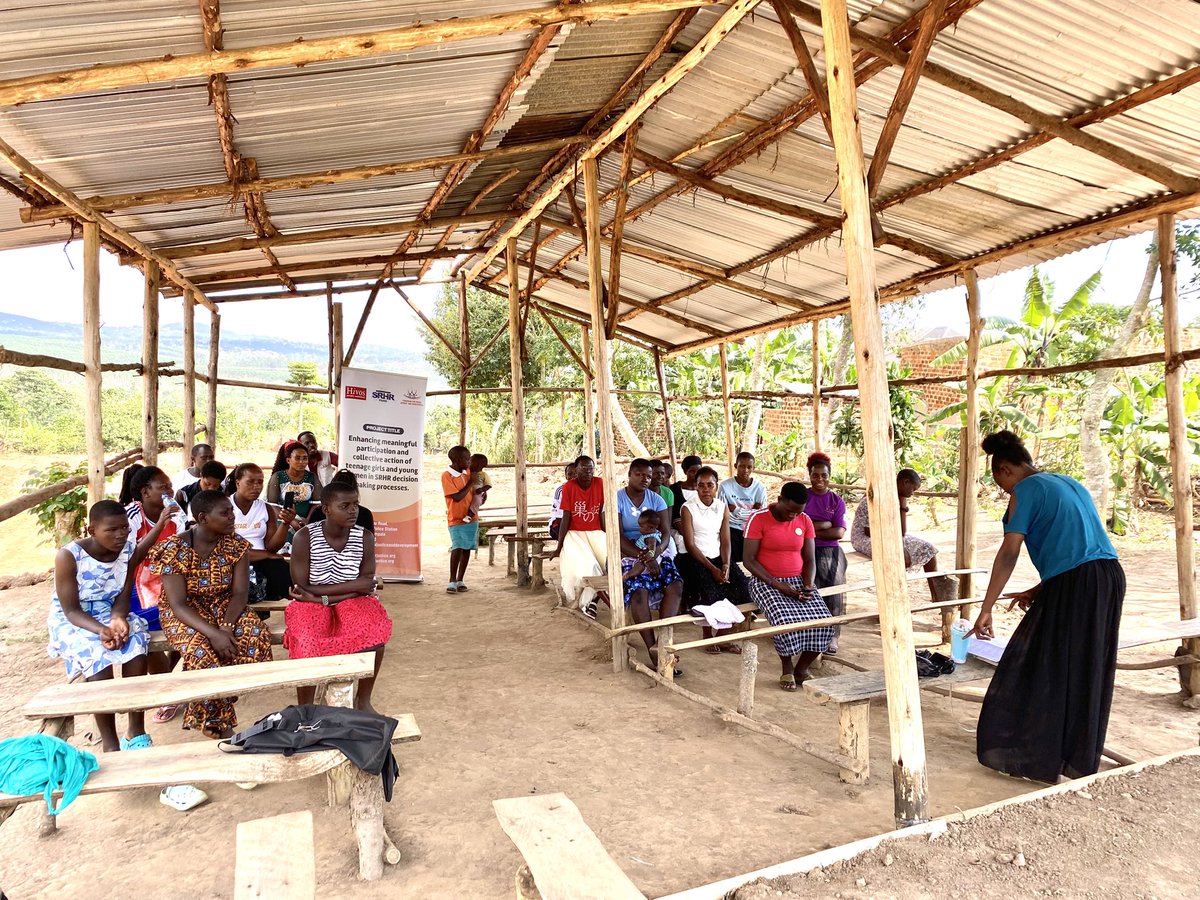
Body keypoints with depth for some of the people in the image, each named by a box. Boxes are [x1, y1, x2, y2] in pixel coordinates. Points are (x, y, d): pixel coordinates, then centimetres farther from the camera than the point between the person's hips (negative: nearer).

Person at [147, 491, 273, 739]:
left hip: (225, 608, 3)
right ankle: (216, 721, -11)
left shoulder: (236, 545, -7)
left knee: (258, 634, -26)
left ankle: (212, 710, -10)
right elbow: (178, 604, -21)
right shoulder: (174, 550, -17)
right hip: (185, 613, -3)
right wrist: (213, 633, -34)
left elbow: (240, 592, -9)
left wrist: (227, 626, -28)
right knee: (201, 648, -34)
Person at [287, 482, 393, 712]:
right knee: (308, 643, -31)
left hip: (352, 604, 2)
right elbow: (302, 589, -15)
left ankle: (363, 700, -5)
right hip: (312, 606, -2)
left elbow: (366, 586, -11)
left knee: (376, 631, -27)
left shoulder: (365, 537, -6)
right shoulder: (305, 537, -13)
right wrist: (352, 587, -17)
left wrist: (322, 595, -18)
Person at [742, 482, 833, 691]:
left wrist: (808, 585, -11)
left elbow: (809, 559, 8)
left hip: (797, 581, 5)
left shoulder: (805, 521, 5)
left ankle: (801, 669, 4)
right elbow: (749, 560, -11)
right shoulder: (758, 519, -10)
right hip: (766, 582, -4)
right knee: (786, 621, -31)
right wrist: (777, 584, -19)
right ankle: (787, 668, -2)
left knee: (823, 621, -19)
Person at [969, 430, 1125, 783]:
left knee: (1045, 672, 4)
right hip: (1110, 577, 8)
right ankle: (1081, 760, 28)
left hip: (1073, 585, -8)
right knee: (1088, 674, 17)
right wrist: (1039, 591, 23)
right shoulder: (1071, 484, 21)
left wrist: (986, 609, -9)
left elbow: (1009, 553, -10)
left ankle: (1035, 757, 11)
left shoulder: (1025, 490, -2)